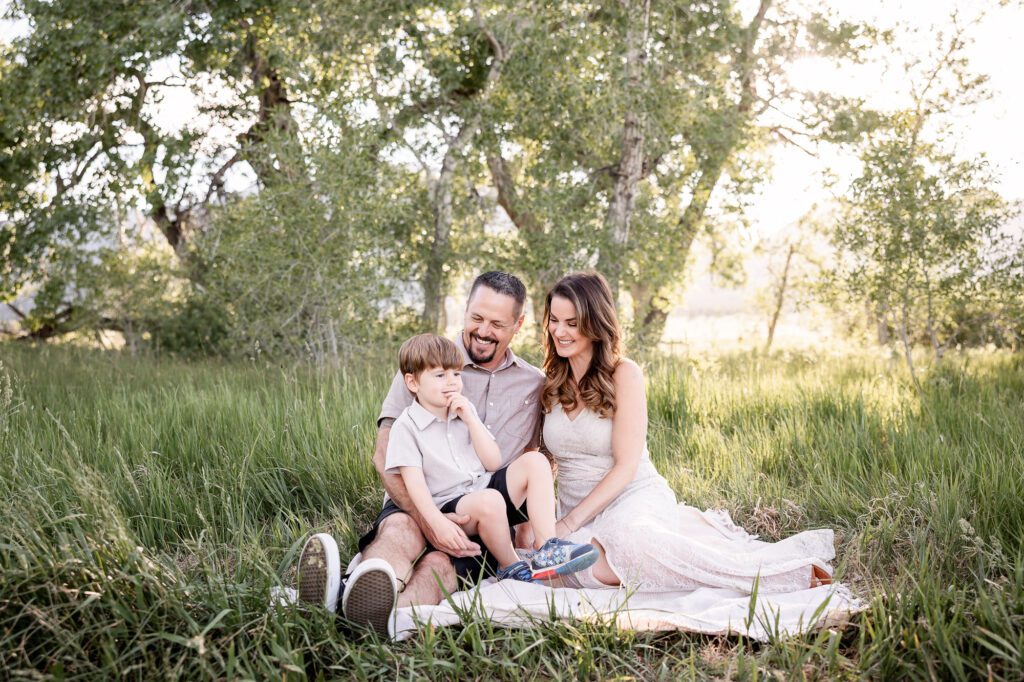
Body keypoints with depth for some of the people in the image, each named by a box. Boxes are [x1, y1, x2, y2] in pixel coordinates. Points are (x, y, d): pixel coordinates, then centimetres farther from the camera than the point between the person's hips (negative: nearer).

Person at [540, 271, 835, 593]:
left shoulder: (624, 375, -6)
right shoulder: (552, 382, 9)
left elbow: (626, 466, -10)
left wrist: (568, 523, -15)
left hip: (634, 498, -6)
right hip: (581, 514, 6)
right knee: (597, 568, -24)